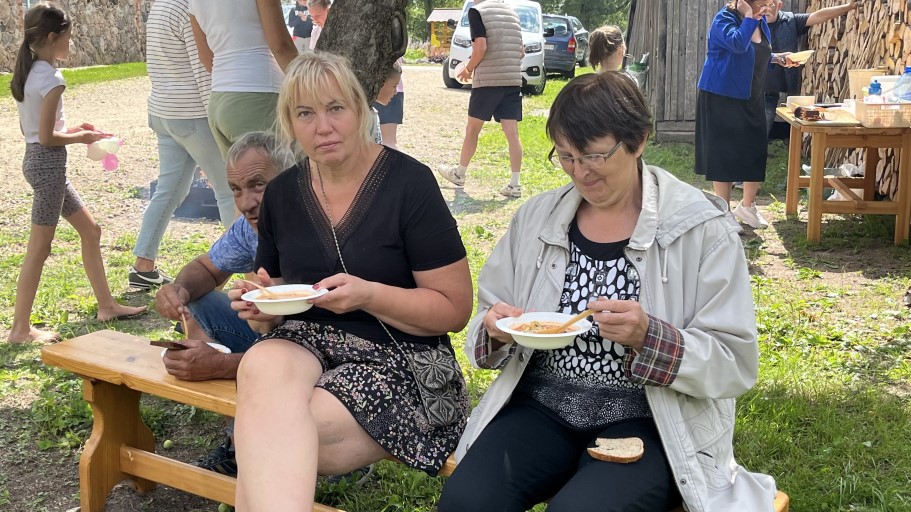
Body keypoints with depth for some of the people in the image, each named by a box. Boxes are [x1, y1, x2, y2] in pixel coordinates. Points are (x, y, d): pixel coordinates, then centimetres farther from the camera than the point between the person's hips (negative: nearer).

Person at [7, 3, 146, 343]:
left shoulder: (25, 74, 10)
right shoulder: (51, 78, -18)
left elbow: (31, 129, 15)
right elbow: (46, 137, -20)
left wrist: (72, 129, 12)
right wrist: (83, 137, -5)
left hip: (35, 160, 10)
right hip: (49, 163, -10)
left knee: (90, 230, 16)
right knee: (40, 247, -3)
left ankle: (106, 305, 24)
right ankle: (21, 328, 3)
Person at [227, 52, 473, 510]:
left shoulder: (408, 182, -7)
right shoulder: (281, 193, 9)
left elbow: (455, 309, -6)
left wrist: (367, 295, -21)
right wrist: (262, 307, -3)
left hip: (400, 358, -4)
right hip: (307, 342, 5)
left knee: (268, 431, -31)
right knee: (263, 365, -34)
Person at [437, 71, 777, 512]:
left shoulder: (700, 228, -5)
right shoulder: (536, 217, 7)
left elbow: (735, 363, -7)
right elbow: (486, 319, 13)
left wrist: (648, 337, -24)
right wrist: (496, 331, -11)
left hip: (646, 422, -3)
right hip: (543, 406, 3)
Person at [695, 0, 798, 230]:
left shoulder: (760, 21, 7)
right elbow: (738, 44, -36)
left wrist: (777, 58, 5)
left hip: (751, 97, 8)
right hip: (722, 97, -8)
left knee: (756, 150, 7)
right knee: (724, 151, -2)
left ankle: (747, 206, 22)